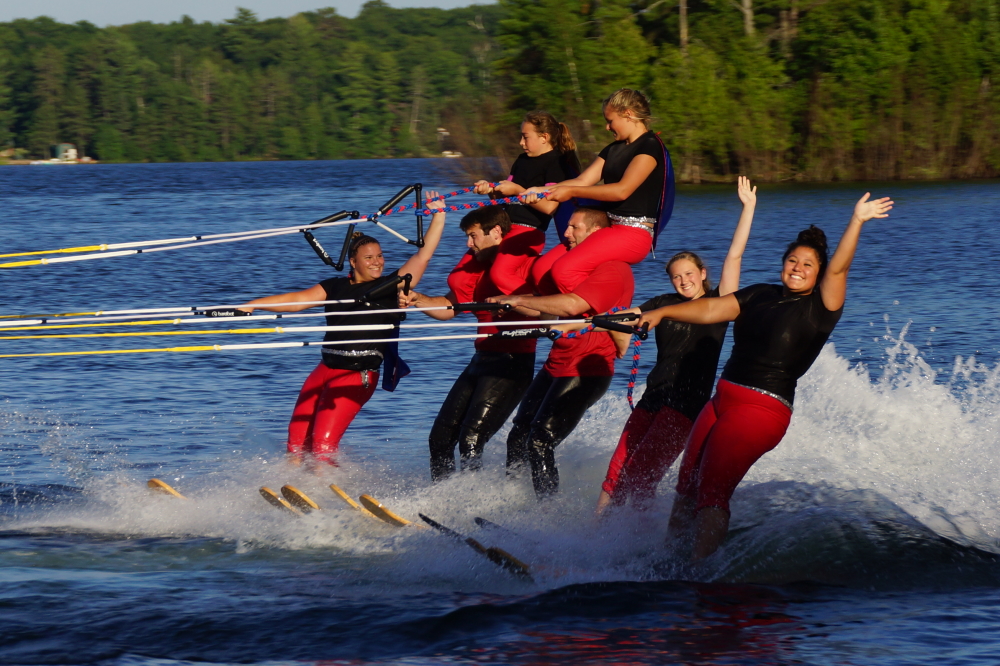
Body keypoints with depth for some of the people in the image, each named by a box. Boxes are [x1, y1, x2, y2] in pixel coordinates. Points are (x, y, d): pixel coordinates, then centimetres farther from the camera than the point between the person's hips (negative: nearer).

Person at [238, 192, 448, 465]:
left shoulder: (392, 286, 5)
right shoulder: (336, 287, 15)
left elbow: (424, 254, 2)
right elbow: (298, 300, 11)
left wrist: (438, 216, 0)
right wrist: (252, 305, 3)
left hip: (358, 376, -5)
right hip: (325, 370, 5)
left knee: (323, 443, -17)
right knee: (297, 441, -3)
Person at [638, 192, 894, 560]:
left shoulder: (819, 307, -2)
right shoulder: (761, 295, 15)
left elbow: (837, 268, -15)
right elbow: (712, 309, 11)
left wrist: (857, 221, -25)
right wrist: (661, 313, 2)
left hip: (762, 409, -7)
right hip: (721, 401, 7)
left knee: (711, 494, -16)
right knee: (686, 488, 12)